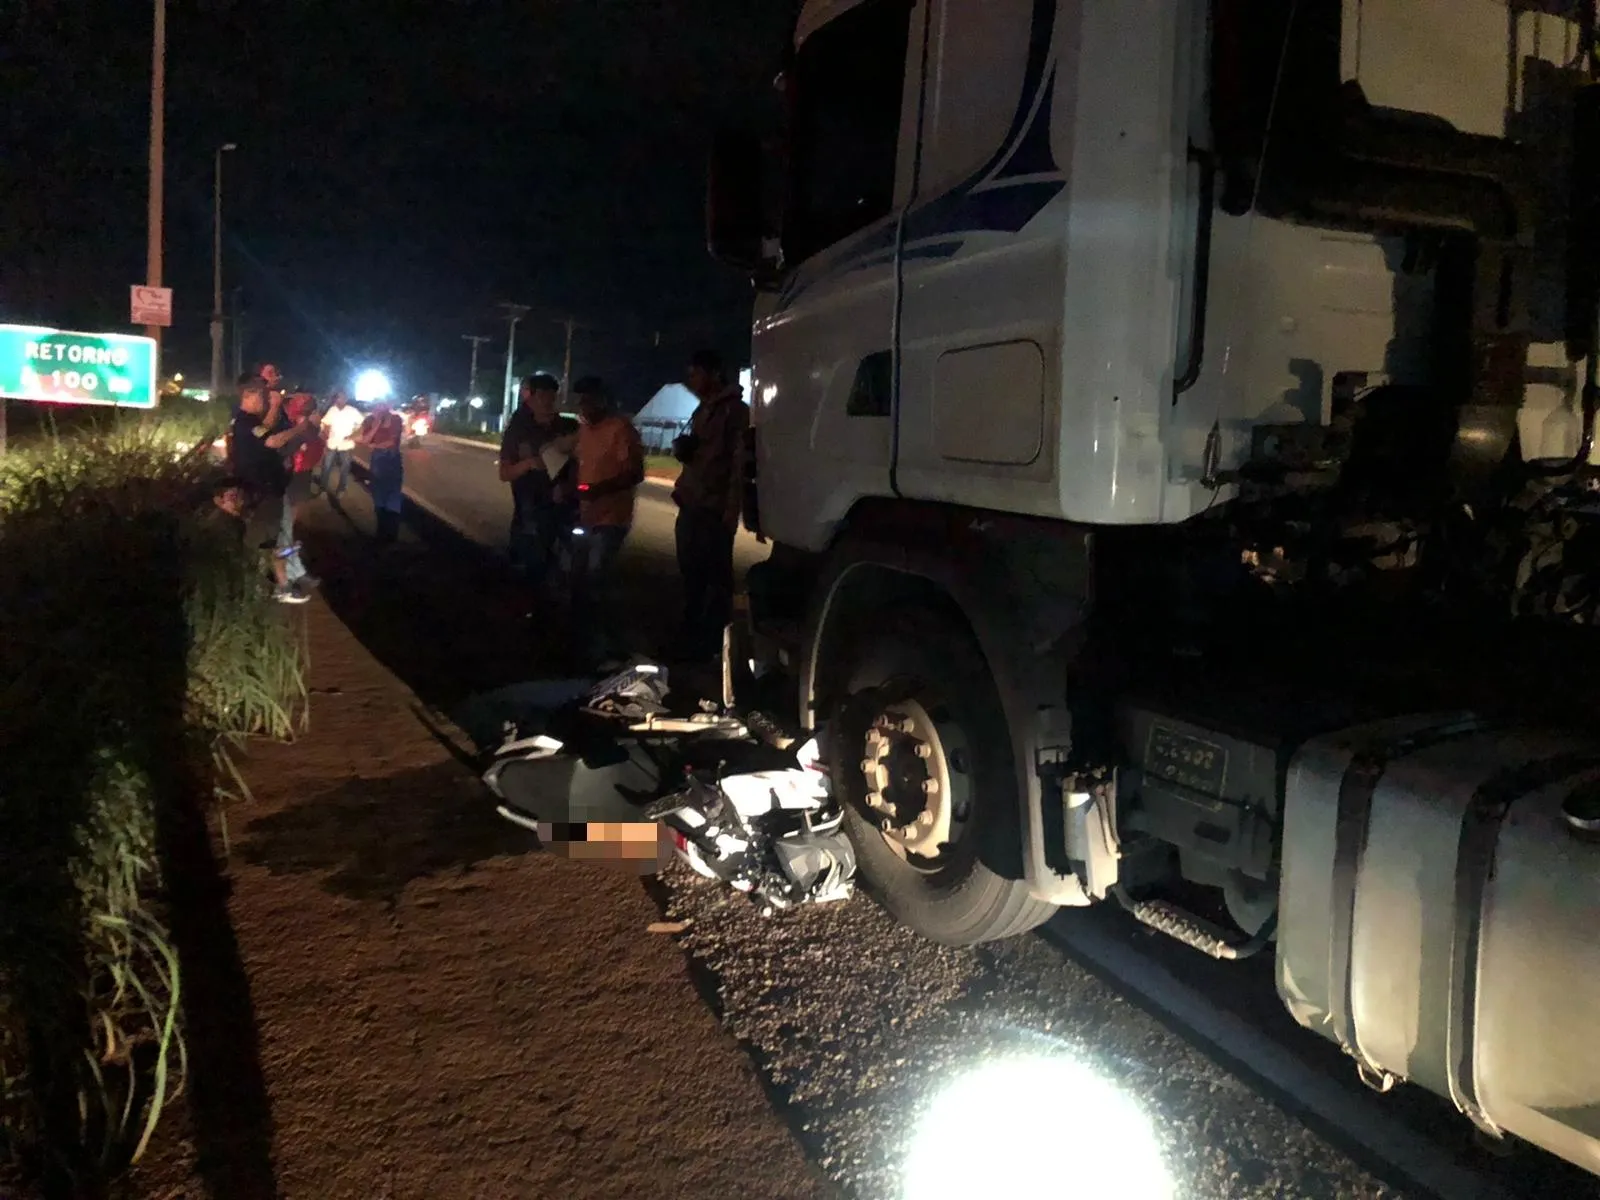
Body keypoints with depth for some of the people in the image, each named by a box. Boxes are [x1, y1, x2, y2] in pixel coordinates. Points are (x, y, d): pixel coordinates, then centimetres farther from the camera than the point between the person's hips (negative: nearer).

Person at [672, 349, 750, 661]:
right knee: (691, 577, 13)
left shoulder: (735, 410, -6)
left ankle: (712, 646, 1)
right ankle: (690, 641, 21)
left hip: (715, 510, -9)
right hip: (691, 507, 9)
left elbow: (740, 461, -13)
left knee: (716, 579, -3)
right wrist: (680, 446, 5)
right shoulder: (703, 410, 21)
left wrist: (732, 509, -20)